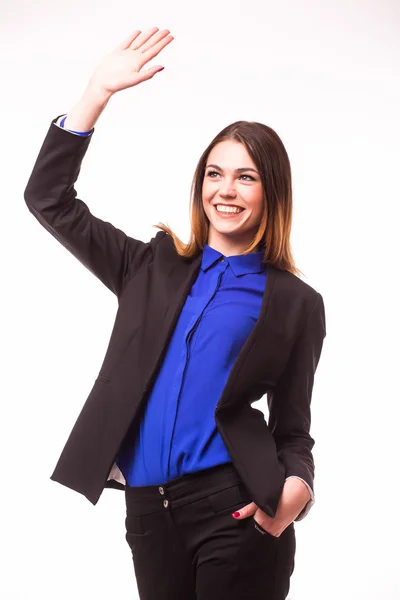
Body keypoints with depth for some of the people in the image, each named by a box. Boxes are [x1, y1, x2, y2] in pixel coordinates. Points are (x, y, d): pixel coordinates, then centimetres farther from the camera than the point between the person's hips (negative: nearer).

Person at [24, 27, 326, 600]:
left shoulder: (296, 304, 4)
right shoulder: (152, 268, 11)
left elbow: (292, 428, 7)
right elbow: (48, 199, 6)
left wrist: (297, 486, -16)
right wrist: (100, 89, 0)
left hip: (235, 507, -3)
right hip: (148, 508, 3)